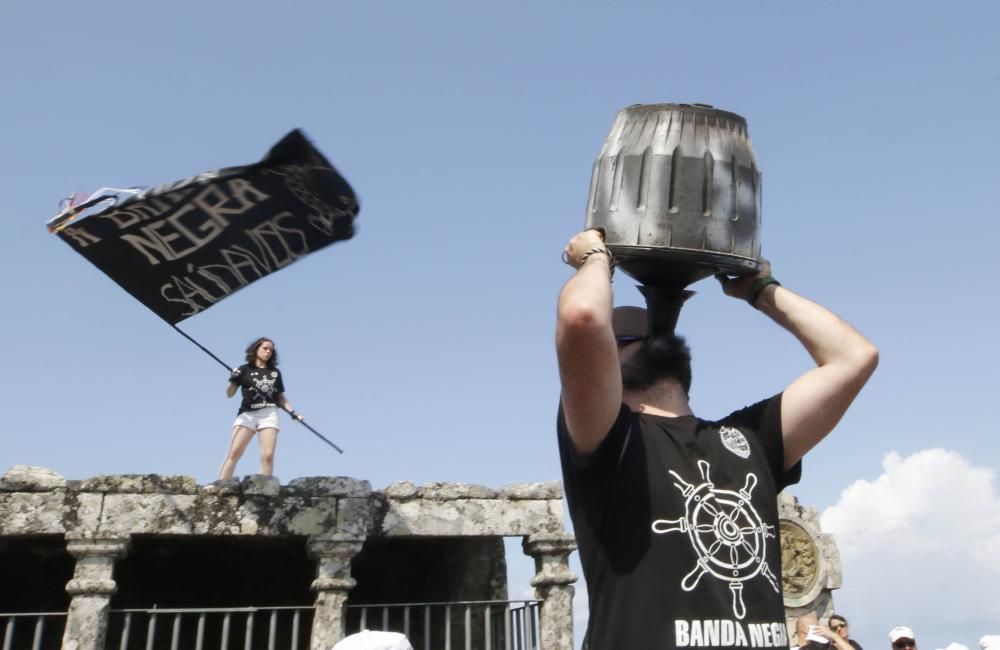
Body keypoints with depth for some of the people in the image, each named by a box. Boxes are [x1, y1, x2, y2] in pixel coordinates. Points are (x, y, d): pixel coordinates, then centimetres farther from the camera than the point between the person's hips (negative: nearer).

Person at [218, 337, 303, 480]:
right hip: (247, 414, -2)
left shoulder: (275, 372, 16)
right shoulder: (245, 370, 8)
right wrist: (233, 381, -13)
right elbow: (229, 394, 6)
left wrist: (292, 411, 7)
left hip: (269, 414, 2)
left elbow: (280, 398, 21)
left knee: (268, 456, -7)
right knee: (234, 453, -13)